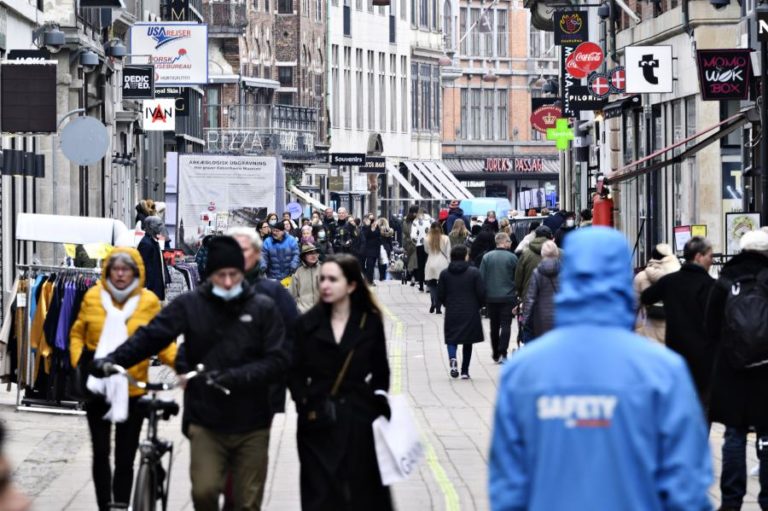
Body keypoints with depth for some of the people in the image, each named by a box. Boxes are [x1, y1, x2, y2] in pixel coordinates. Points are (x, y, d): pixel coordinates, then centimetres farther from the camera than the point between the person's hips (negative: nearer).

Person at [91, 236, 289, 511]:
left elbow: (278, 359, -7)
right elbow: (152, 335, -9)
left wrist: (236, 377, -21)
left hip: (251, 425, 1)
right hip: (206, 421, 0)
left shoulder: (263, 309, -1)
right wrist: (114, 360, -23)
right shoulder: (190, 305, -1)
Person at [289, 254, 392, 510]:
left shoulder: (370, 322, 2)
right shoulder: (308, 323, 3)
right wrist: (304, 403, -7)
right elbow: (296, 372, 4)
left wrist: (378, 398, 0)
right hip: (318, 424, 0)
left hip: (359, 421, 0)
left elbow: (380, 371, 11)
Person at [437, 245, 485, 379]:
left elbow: (440, 295, 1)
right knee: (468, 342, 12)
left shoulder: (444, 274, -1)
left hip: (452, 313, 1)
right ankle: (465, 371, 12)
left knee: (452, 339, 9)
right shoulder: (474, 272, -7)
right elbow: (481, 293, -7)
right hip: (471, 313, -1)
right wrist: (477, 306, 12)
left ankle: (452, 358, -23)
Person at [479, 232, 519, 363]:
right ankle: (503, 353, -11)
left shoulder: (486, 257, -2)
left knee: (494, 326, 13)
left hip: (491, 297, 3)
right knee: (506, 325, 0)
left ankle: (496, 354, 21)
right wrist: (518, 294, 13)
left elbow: (481, 277, -1)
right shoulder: (512, 257, -8)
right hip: (508, 297, -3)